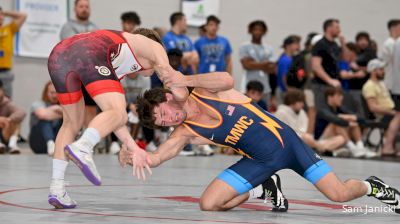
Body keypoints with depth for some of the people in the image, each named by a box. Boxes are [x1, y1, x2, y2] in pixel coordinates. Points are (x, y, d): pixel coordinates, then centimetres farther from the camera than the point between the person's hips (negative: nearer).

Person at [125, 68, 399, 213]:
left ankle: (371, 186, 27)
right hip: (259, 162, 3)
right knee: (208, 203, -14)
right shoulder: (185, 133, -6)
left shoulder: (204, 91, -11)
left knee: (339, 194, -9)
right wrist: (134, 157, -40)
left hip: (284, 139, -3)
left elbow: (227, 80, -35)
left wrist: (187, 80, -40)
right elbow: (155, 158, -20)